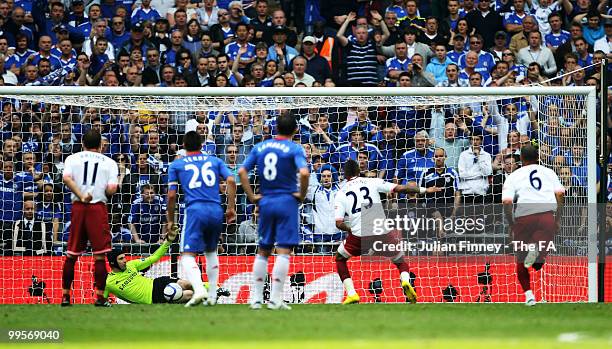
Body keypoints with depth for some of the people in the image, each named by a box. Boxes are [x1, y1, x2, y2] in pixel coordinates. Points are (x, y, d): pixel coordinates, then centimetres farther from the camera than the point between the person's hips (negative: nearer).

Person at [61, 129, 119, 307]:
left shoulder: (73, 159, 10)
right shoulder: (109, 163, 7)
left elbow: (66, 178, -8)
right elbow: (112, 189, -4)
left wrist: (81, 196, -9)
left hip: (78, 206, 2)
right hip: (98, 206, -2)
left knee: (71, 254, 10)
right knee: (99, 255, -1)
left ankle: (65, 295, 12)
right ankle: (100, 297, -4)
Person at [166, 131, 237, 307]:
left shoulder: (176, 165, 11)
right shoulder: (215, 161, 18)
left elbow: (171, 195, 6)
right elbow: (231, 181, 4)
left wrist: (170, 220, 16)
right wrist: (231, 208, 7)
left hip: (195, 210, -4)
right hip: (216, 211, 4)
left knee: (187, 256, -9)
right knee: (211, 252, 24)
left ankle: (199, 290, -34)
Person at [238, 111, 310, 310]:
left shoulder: (260, 147, 8)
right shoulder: (294, 149, -7)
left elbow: (242, 172, 3)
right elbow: (304, 173, -22)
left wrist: (251, 196, 6)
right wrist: (302, 195, -8)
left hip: (266, 203, 4)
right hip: (287, 202, -4)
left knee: (263, 251, 13)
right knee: (284, 251, -4)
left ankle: (256, 298, 12)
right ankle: (275, 299, -9)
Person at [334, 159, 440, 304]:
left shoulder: (340, 194, 8)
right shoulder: (372, 182, 9)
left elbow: (339, 223, -1)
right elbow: (399, 188, 4)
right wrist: (424, 190, 13)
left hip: (359, 235, -1)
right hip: (382, 232, 1)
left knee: (340, 259, 26)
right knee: (401, 261, 22)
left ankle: (352, 294, 11)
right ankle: (405, 280, -13)